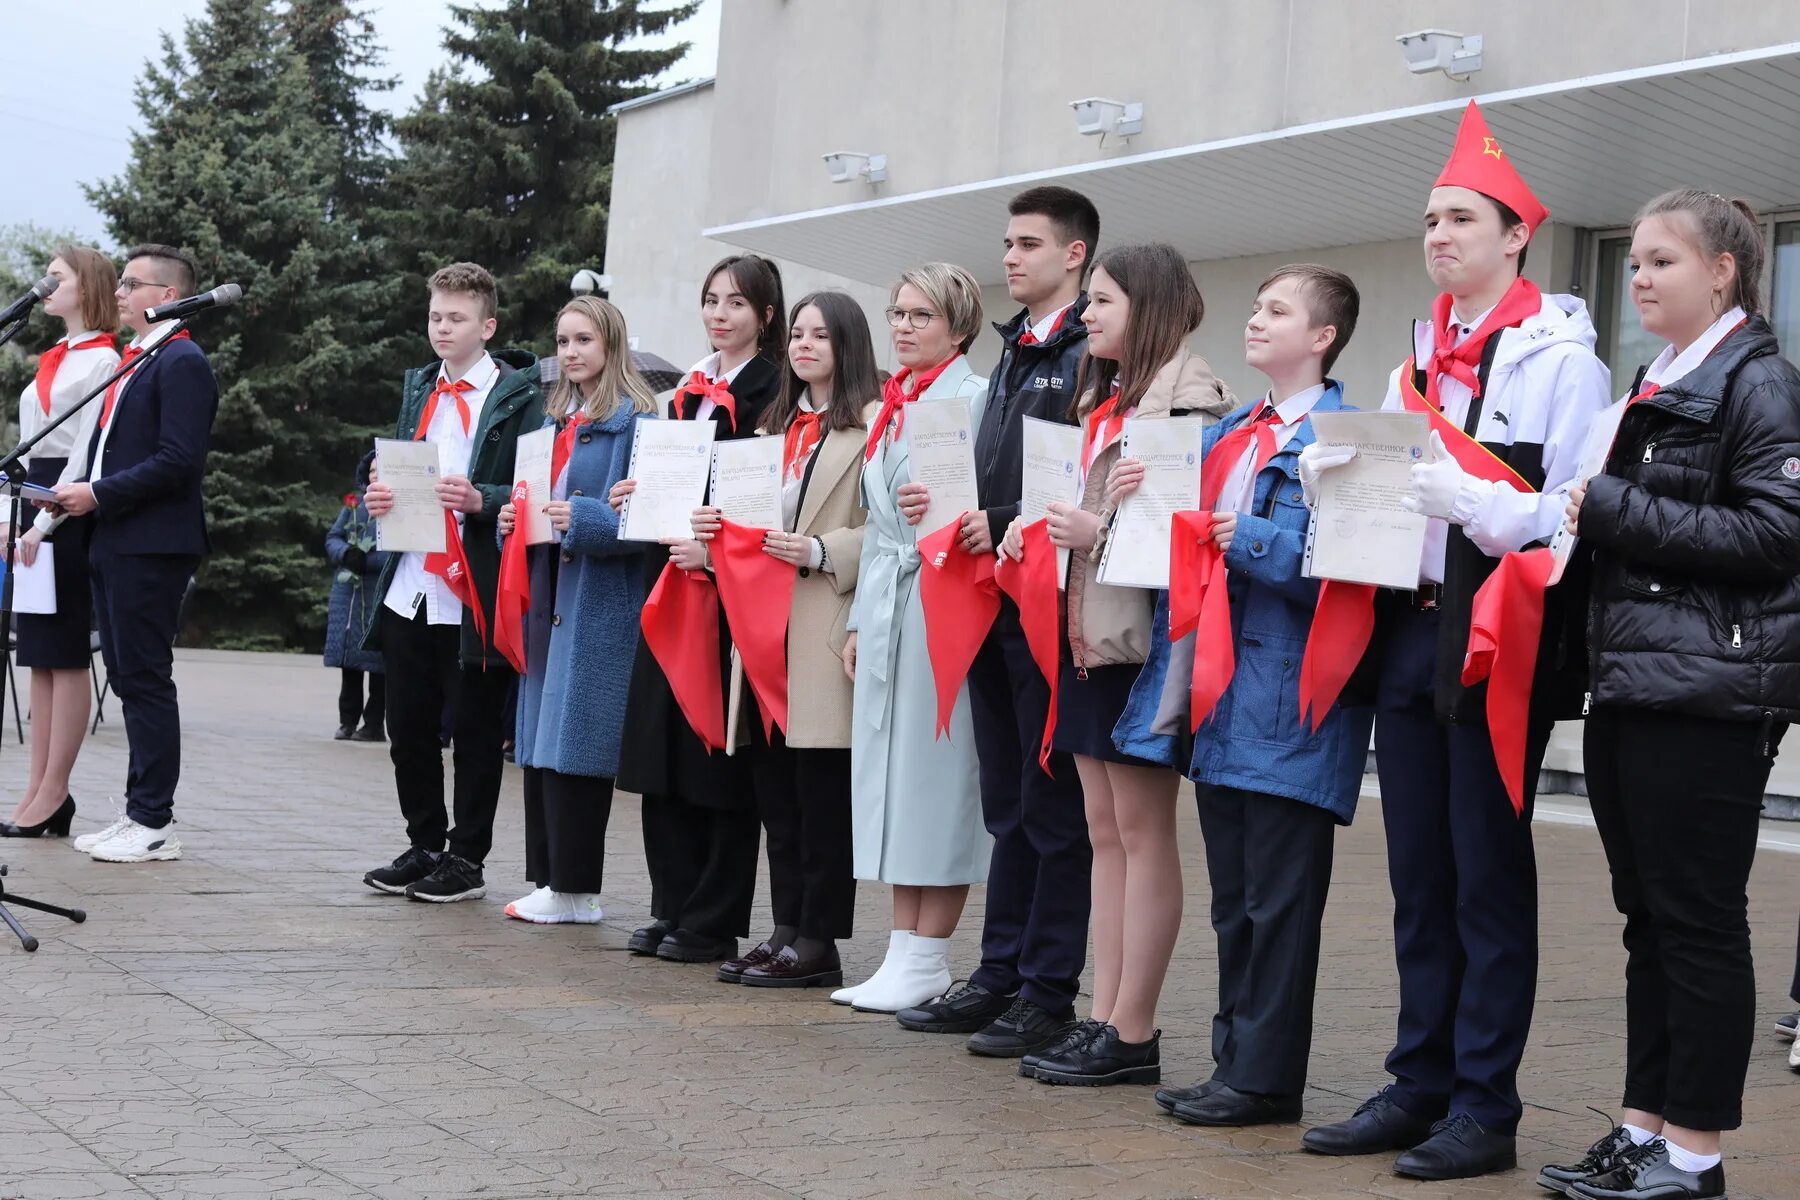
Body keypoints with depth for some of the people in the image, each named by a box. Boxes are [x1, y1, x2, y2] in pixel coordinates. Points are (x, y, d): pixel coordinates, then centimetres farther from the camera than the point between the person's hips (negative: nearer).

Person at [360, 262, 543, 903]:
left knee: (475, 732, 3)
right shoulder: (418, 388, 16)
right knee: (408, 727, 12)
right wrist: (380, 495, 2)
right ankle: (424, 845, 25)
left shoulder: (520, 396, -5)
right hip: (409, 588, 6)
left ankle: (466, 859, 13)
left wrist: (479, 500, -24)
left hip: (474, 593, -6)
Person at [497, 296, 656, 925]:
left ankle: (575, 888, 0)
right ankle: (549, 878, 14)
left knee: (573, 741, -7)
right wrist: (514, 518, 3)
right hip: (546, 594, 8)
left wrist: (583, 519, -25)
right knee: (539, 739, 8)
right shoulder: (554, 420, 18)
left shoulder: (636, 419, -6)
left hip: (599, 601, -8)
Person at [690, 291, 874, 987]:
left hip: (826, 628, -8)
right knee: (773, 787, 9)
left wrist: (819, 552, -22)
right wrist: (716, 529, 4)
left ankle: (818, 943, 3)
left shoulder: (873, 425, -4)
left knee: (823, 791, -4)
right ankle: (785, 931, 16)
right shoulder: (775, 426, 21)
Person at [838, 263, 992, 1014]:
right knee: (888, 773, 7)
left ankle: (928, 960, 0)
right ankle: (903, 948, 13)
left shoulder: (978, 399, -5)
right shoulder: (890, 406, 18)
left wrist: (944, 512, -28)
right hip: (885, 603, 8)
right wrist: (859, 619, 18)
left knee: (936, 774, -5)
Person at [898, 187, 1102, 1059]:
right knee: (1006, 804, 13)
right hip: (994, 596, 9)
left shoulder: (1093, 355, -8)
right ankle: (1000, 974, 20)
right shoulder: (1013, 353, 20)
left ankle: (1048, 992, 4)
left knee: (1053, 806, -2)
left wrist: (1006, 525, -17)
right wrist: (966, 521, 7)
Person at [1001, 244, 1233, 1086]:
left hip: (1142, 634, -9)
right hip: (1088, 630, 9)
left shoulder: (1189, 397, -8)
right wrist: (1041, 527, 7)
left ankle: (1133, 1034, 1)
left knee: (1141, 828, -4)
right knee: (1104, 829, 10)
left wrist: (1099, 532, -20)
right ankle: (1103, 1019, 14)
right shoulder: (1104, 401, 20)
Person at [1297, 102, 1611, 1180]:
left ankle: (1487, 1108, 7)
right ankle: (1420, 1086, 19)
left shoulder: (1561, 359, -5)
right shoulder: (1418, 363, 17)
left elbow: (1573, 513, -13)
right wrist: (1334, 475, 2)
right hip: (1408, 633, 7)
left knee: (1489, 875, -1)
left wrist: (1469, 502, -26)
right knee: (1419, 876, 11)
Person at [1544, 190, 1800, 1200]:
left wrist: (1614, 508, -14)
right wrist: (1596, 515, 5)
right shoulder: (1658, 387, 19)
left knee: (1699, 920, -3)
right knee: (1648, 918, 11)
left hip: (1710, 692, -8)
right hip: (1631, 686, 8)